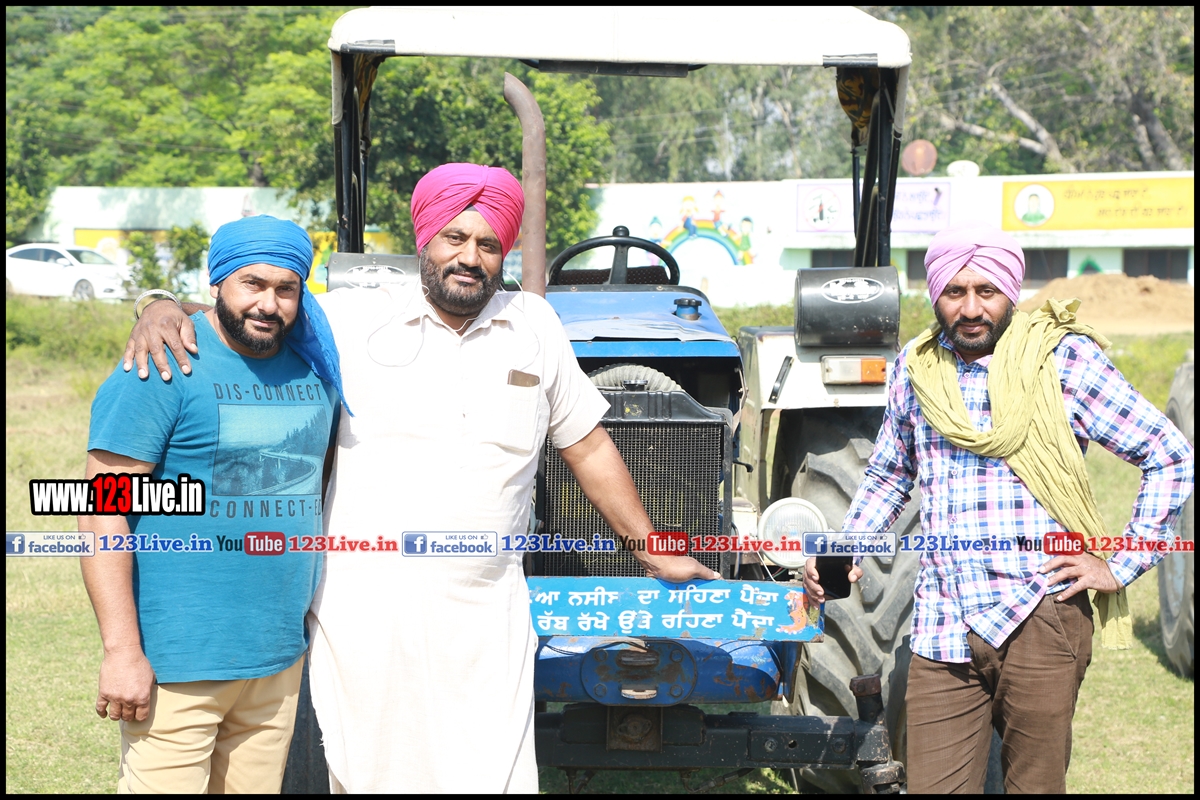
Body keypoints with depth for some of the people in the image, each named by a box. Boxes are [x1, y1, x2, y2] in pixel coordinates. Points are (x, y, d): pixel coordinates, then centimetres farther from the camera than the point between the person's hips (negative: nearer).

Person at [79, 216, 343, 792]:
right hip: (176, 665, -6)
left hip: (280, 656, 6)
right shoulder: (165, 369, -10)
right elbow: (103, 512, -14)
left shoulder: (314, 369, 9)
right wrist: (122, 650, -19)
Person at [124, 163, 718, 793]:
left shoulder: (534, 326, 10)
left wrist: (655, 555, 19)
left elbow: (588, 447, 16)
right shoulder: (353, 318, 3)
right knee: (372, 775, 3)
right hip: (365, 615, -1)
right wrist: (165, 309, -16)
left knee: (495, 776, -3)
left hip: (487, 627, 2)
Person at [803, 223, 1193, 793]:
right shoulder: (915, 368, 12)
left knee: (1035, 784, 2)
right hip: (942, 632, 3)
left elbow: (1170, 458, 3)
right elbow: (889, 474, 28)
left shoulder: (1063, 359, 0)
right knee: (932, 787, -3)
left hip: (1039, 622, -3)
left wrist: (1122, 566, -1)